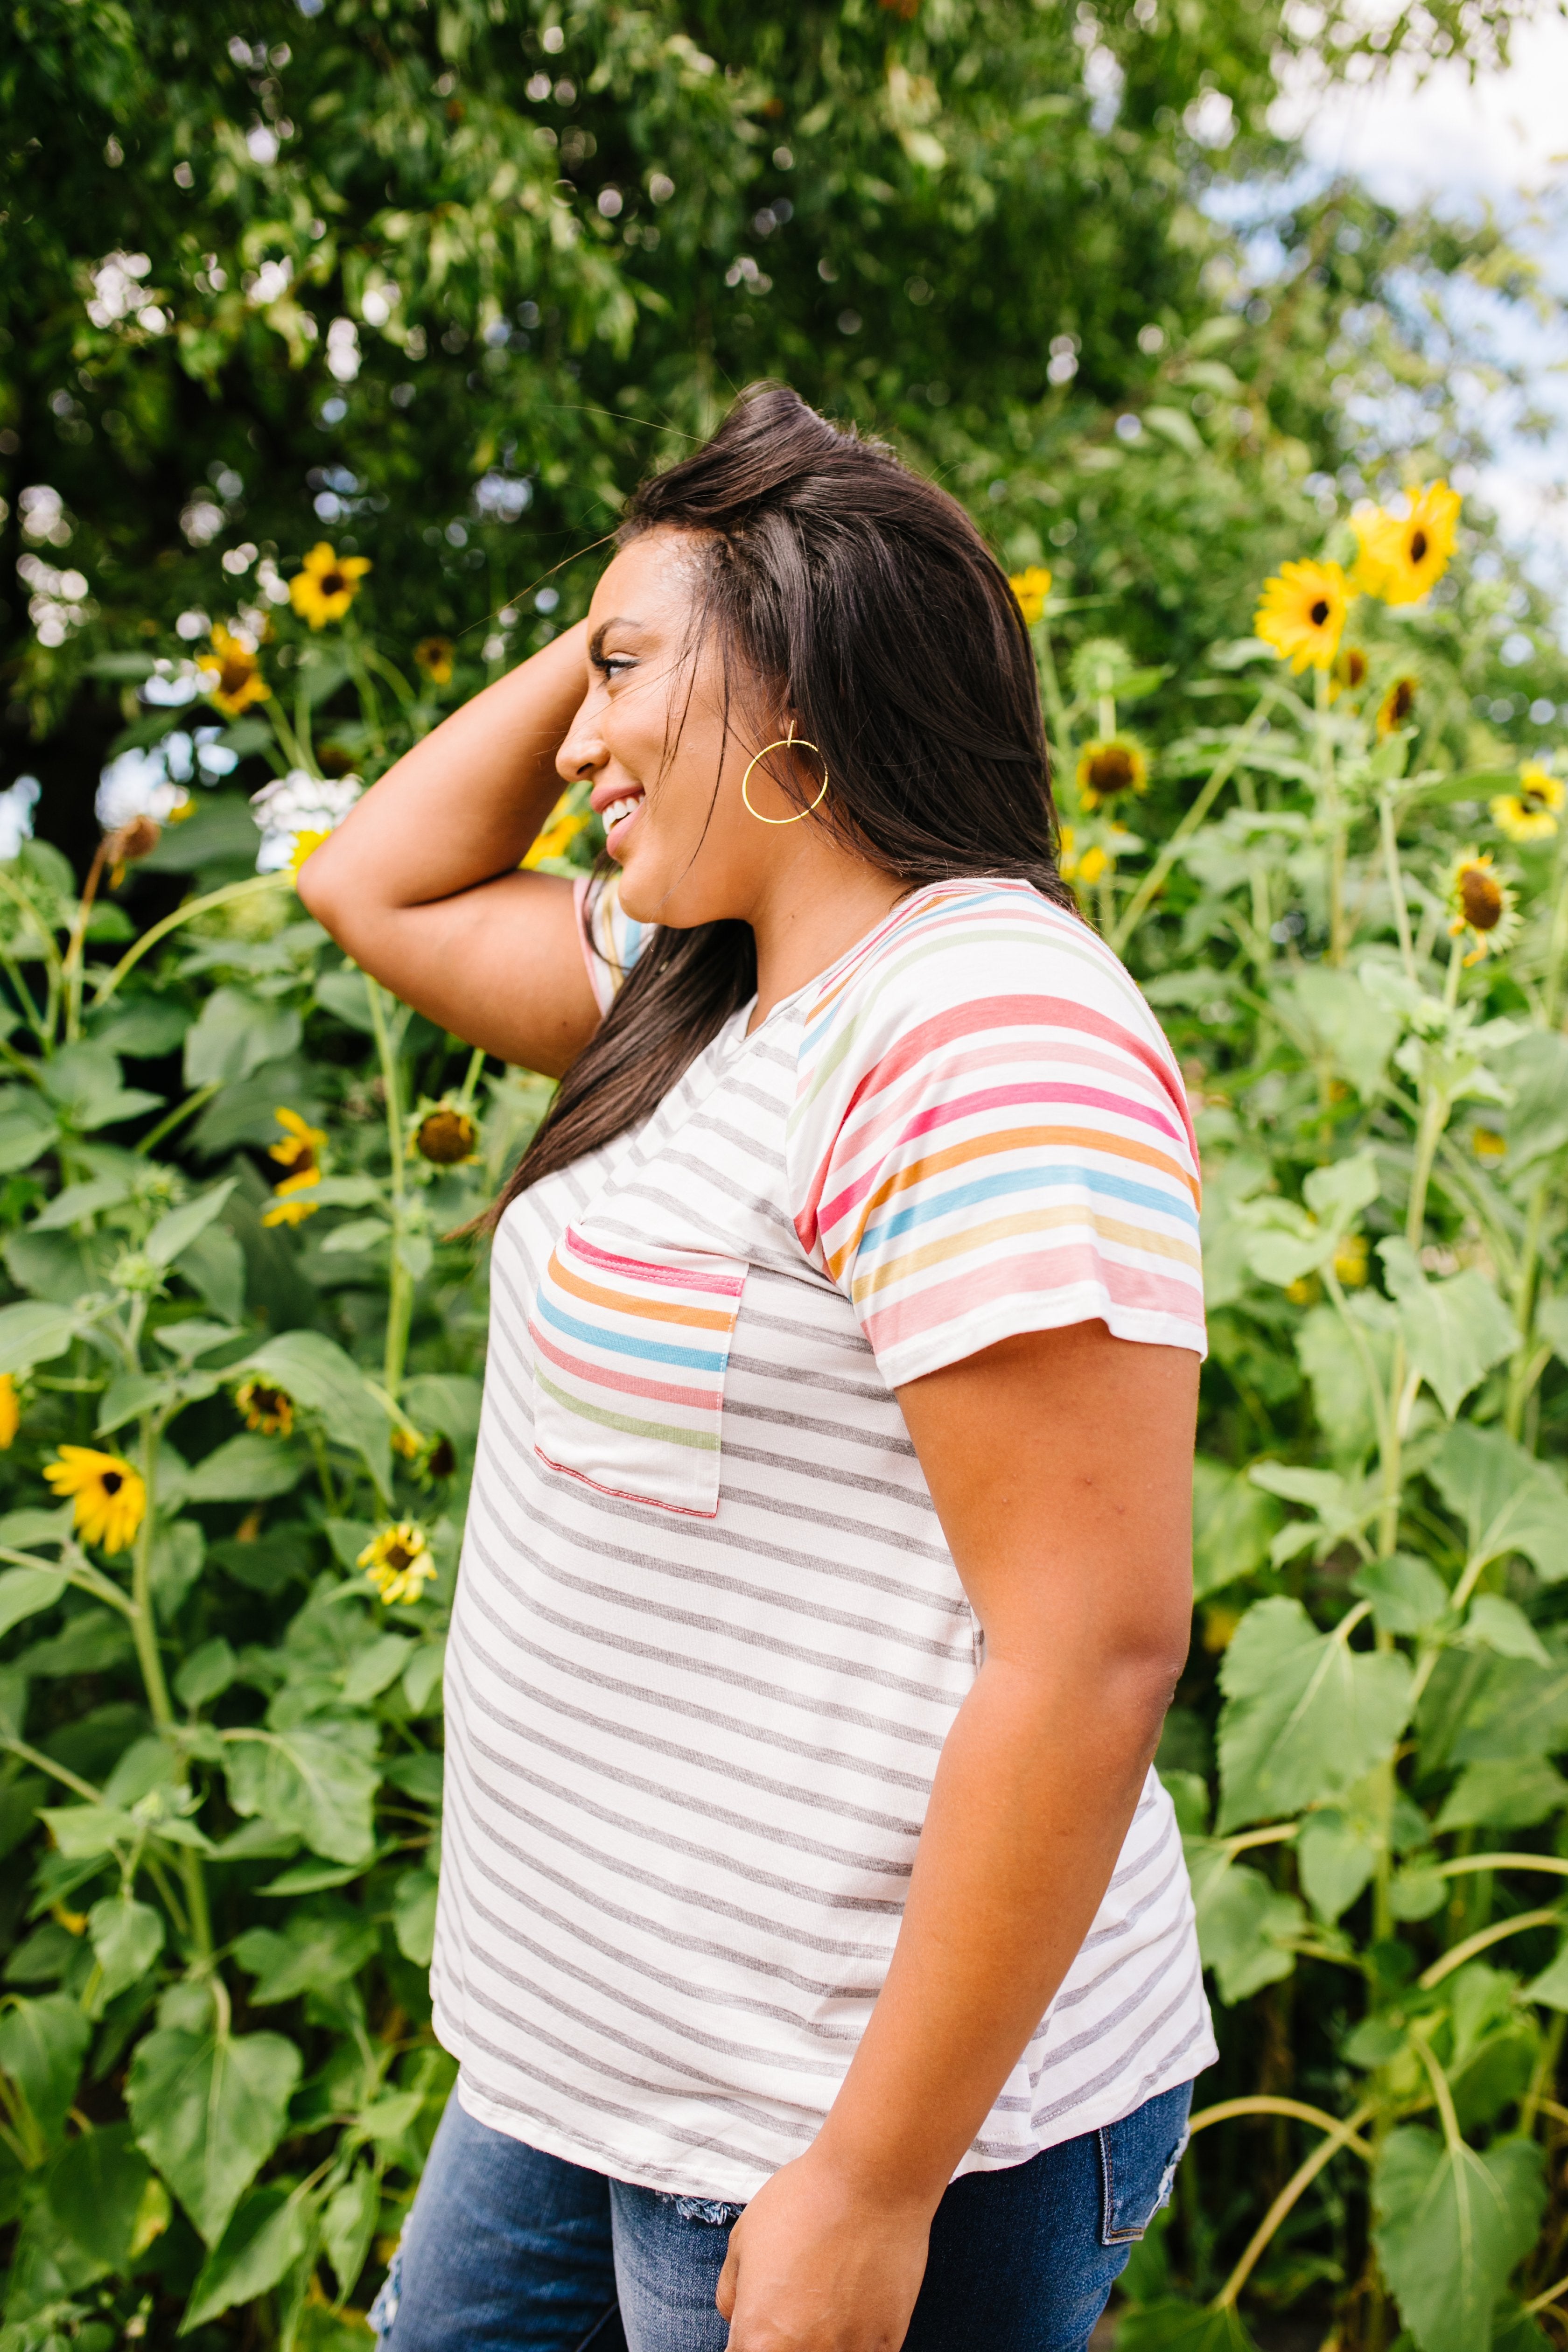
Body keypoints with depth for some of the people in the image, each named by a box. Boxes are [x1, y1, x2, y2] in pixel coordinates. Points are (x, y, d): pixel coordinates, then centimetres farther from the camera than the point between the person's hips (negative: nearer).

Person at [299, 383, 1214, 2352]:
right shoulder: (717, 986, 6)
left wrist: (873, 2190, -22)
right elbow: (377, 888, 19)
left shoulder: (984, 1040, -24)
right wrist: (609, 638, 6)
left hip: (872, 2108, -9)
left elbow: (1098, 1651, -27)